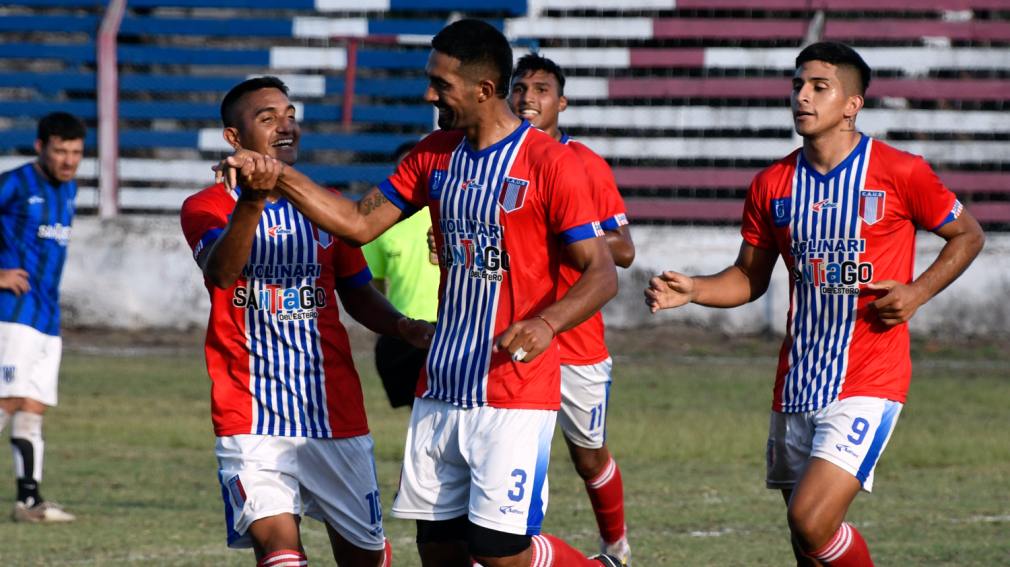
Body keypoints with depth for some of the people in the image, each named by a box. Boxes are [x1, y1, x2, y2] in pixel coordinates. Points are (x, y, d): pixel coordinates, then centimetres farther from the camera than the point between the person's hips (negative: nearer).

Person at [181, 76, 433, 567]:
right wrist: (253, 200, -42)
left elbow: (356, 291, 21)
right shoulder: (207, 208, -2)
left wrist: (402, 327, 0)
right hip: (252, 417, -4)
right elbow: (222, 273, -23)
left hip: (336, 414, 4)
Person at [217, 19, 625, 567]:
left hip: (513, 395, -7)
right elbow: (360, 222, 13)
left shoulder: (549, 163, -11)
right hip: (440, 389, 7)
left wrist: (547, 322, -30)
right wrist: (280, 177, 1)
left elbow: (602, 273, -12)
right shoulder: (435, 154, 11)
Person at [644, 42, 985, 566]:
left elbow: (967, 235, 6)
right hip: (796, 383, 5)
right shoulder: (773, 185, 6)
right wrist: (693, 290, -4)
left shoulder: (900, 173, -6)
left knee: (811, 522, -21)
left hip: (868, 382, -5)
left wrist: (917, 293, -9)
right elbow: (750, 278, 15)